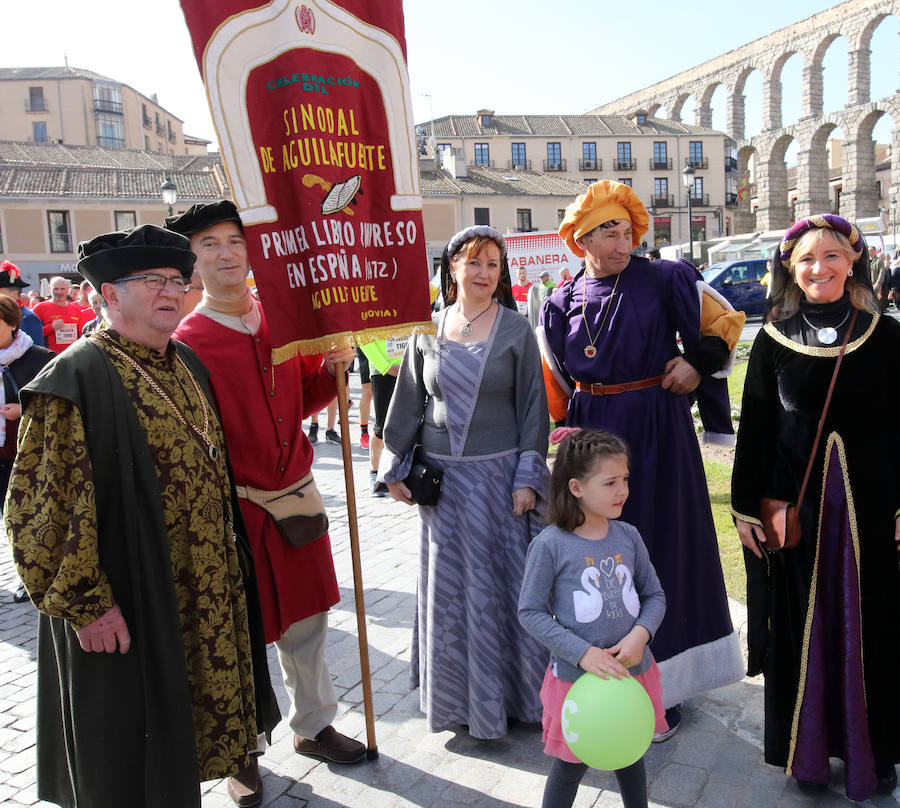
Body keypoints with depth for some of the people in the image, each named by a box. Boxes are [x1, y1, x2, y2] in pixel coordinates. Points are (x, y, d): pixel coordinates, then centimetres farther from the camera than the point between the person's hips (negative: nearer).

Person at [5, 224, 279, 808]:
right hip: (129, 605, -7)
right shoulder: (76, 378, -16)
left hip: (207, 597, 7)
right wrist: (84, 603, -19)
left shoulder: (186, 365, 8)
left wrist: (231, 554, 17)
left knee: (185, 728, 23)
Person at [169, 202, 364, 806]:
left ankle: (313, 726, 39)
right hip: (234, 507, -5)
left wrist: (333, 366, -2)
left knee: (307, 617, 18)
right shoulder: (184, 342, -11)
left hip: (297, 495, 5)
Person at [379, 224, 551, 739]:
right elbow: (408, 402, 10)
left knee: (503, 580, 5)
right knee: (448, 587, 10)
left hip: (499, 473, -2)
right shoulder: (428, 329, 4)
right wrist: (395, 467, 9)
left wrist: (528, 478, -8)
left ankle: (510, 692, 25)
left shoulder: (516, 330, -2)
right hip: (442, 476, 3)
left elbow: (533, 407, -3)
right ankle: (457, 693, 29)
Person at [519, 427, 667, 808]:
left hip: (633, 670, 4)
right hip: (576, 676, -4)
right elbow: (531, 611, -13)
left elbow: (654, 595, 5)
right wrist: (583, 653, -19)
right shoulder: (550, 545, -17)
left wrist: (640, 635, -13)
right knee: (571, 764, 13)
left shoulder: (628, 536, -4)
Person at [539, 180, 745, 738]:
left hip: (657, 432, -2)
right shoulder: (563, 305, 6)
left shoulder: (662, 280, -3)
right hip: (594, 434, 3)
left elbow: (727, 320, 5)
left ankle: (663, 681, 18)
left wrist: (699, 361, -7)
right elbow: (557, 388, 13)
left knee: (659, 548, 3)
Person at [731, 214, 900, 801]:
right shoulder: (773, 340, 1)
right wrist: (746, 507, 0)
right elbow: (755, 428, 2)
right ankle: (807, 751, 25)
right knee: (801, 628, 8)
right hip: (794, 505, 0)